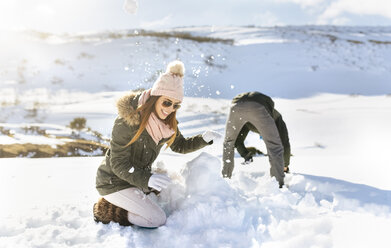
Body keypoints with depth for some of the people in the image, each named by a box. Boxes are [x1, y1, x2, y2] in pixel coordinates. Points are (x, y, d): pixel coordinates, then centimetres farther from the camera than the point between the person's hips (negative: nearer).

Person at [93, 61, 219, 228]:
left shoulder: (166, 121, -4)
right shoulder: (127, 120, -27)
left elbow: (180, 146, 11)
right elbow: (118, 164, -25)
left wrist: (203, 139, -8)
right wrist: (147, 179, -40)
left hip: (140, 178, 8)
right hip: (114, 182, -8)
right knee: (157, 219, -16)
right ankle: (107, 212, -1)